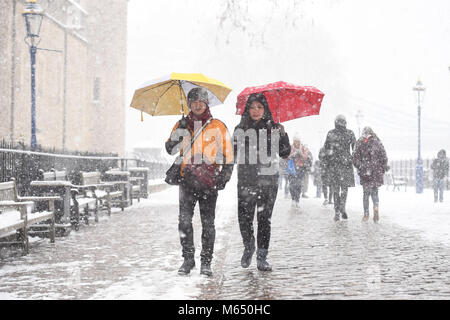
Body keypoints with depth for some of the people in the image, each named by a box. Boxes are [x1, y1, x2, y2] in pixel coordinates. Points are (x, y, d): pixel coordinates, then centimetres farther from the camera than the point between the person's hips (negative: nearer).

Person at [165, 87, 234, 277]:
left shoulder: (217, 126, 5)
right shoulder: (182, 125, 12)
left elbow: (227, 152, 6)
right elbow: (171, 149, 7)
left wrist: (225, 175, -3)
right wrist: (179, 133, -9)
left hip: (209, 181, -2)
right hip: (187, 179, 2)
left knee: (208, 223, 2)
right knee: (184, 220, -5)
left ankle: (206, 261, 9)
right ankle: (188, 259, 5)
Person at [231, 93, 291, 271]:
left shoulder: (273, 128, 7)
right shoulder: (240, 129, 10)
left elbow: (285, 154, 4)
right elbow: (234, 155, 14)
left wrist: (283, 135, -9)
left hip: (268, 180, -1)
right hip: (246, 180, 1)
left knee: (264, 219, -1)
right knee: (244, 218, -5)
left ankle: (262, 258, 8)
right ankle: (248, 247, 24)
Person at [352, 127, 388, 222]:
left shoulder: (359, 143, 0)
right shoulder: (377, 142, 1)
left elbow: (355, 158, -2)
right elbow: (384, 158, 2)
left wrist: (359, 168, 7)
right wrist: (383, 170, 9)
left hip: (364, 172, 0)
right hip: (377, 172, 1)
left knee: (366, 193, 9)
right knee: (374, 191, 9)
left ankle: (366, 214, 8)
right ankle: (376, 207, -18)